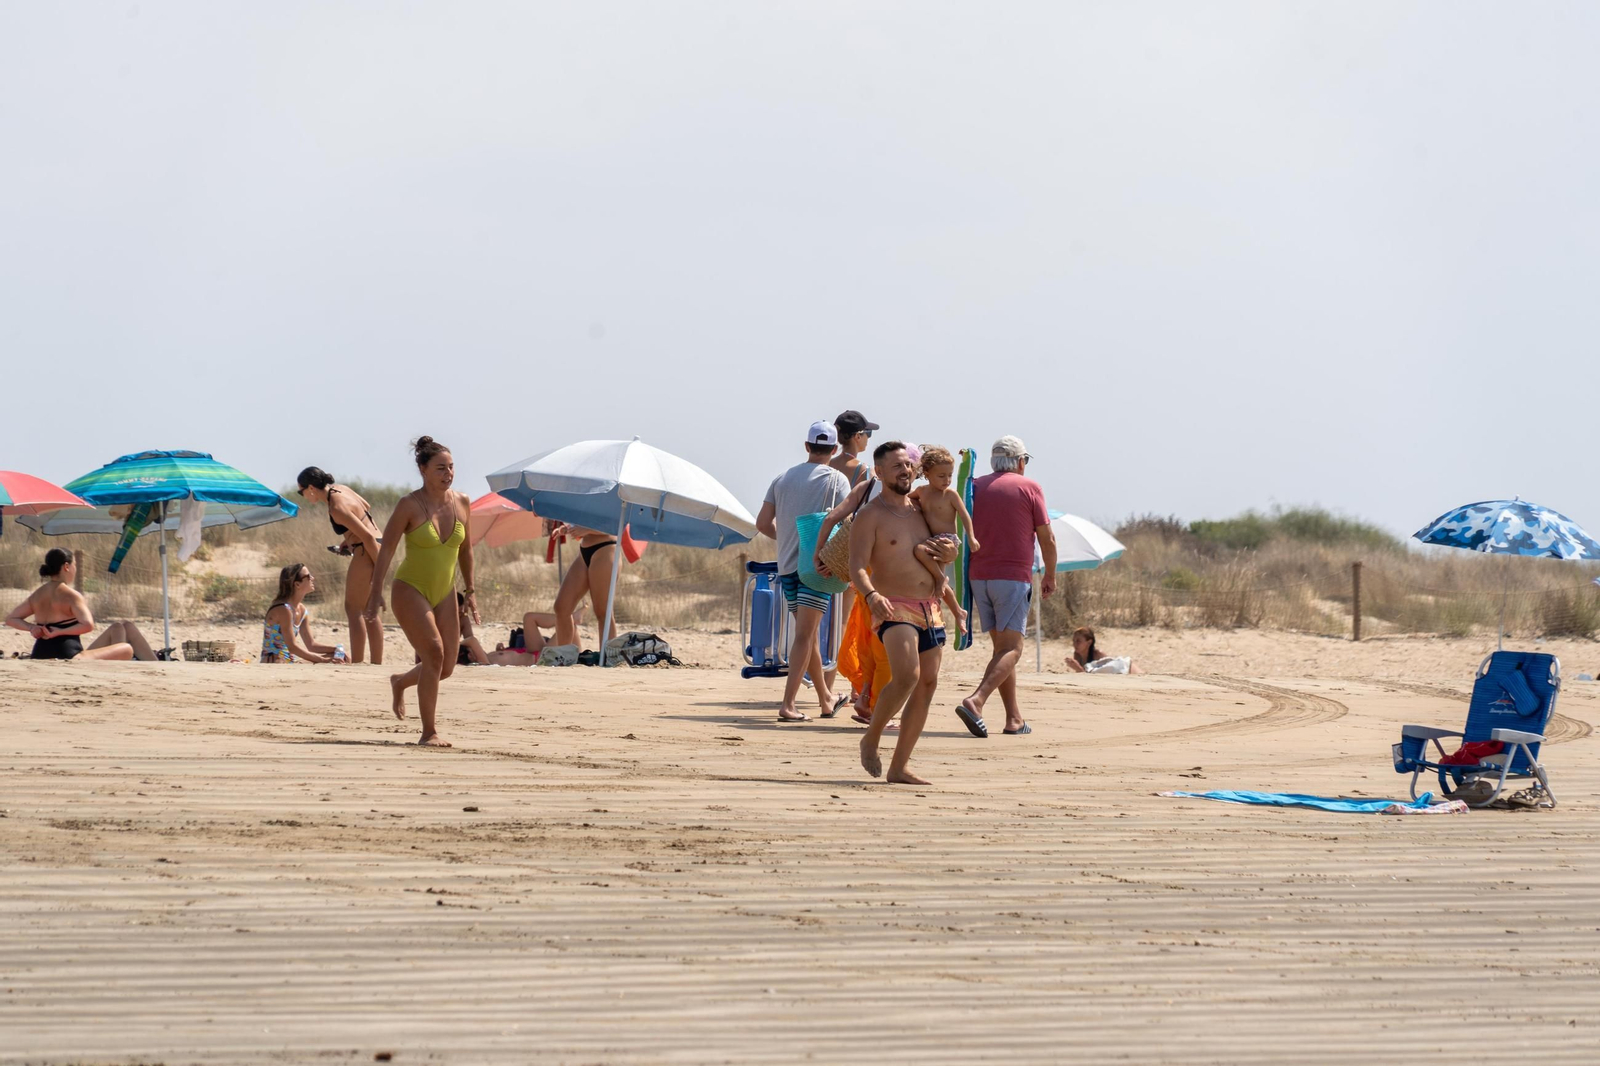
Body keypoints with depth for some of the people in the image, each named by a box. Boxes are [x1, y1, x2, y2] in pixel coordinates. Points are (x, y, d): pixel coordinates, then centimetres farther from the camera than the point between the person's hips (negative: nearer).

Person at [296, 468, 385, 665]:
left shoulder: (337, 508, -23)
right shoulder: (340, 489, 5)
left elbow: (367, 536, -23)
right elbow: (367, 507, 22)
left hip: (366, 552, -10)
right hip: (374, 547, 10)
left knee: (353, 608, -2)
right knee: (368, 610, 14)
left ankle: (357, 663, -2)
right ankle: (377, 663, 17)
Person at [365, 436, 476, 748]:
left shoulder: (462, 503, 2)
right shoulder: (410, 505, -13)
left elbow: (465, 549, 15)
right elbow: (386, 549, -10)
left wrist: (470, 590, 15)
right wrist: (376, 592, -14)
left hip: (444, 593, 6)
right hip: (410, 590, -6)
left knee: (446, 667, 4)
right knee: (434, 654, -20)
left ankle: (400, 682, 37)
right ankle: (429, 732, -10)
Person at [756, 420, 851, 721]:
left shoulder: (783, 478, 11)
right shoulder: (836, 480, -3)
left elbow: (763, 523, 11)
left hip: (786, 564, 5)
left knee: (808, 633, 15)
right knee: (805, 634, -8)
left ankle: (826, 699, 28)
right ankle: (788, 704, -17)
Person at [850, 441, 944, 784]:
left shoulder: (920, 510, 15)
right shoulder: (871, 516, -5)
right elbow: (857, 567, -16)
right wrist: (871, 595, -35)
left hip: (930, 609, 7)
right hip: (894, 609, -7)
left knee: (927, 683, 3)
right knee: (907, 675, -27)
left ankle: (899, 768, 8)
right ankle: (871, 739, -5)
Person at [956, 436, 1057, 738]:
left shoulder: (976, 487, 11)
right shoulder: (1029, 487, 0)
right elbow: (1047, 537, 0)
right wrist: (1050, 576, 13)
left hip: (979, 576, 5)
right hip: (1014, 576, -5)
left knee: (1001, 646, 13)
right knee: (1011, 648, -9)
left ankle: (1014, 718, 11)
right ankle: (975, 701, -29)